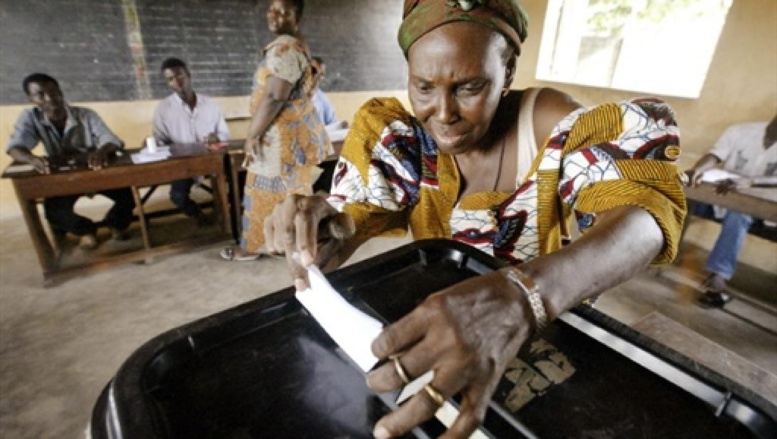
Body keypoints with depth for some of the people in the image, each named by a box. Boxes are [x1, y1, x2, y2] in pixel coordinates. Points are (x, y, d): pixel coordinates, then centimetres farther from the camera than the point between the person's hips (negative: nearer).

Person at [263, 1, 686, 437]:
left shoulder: (552, 124, -19)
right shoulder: (403, 137, -12)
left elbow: (644, 209, -32)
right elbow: (355, 216, -14)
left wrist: (524, 295, -52)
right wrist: (321, 230, -39)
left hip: (546, 333, -2)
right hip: (435, 328, 3)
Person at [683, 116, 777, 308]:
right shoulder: (740, 131, -3)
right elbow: (714, 156, -18)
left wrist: (749, 181, -46)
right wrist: (697, 169, -42)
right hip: (721, 192, 2)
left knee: (738, 216, -34)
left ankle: (718, 277, -45)